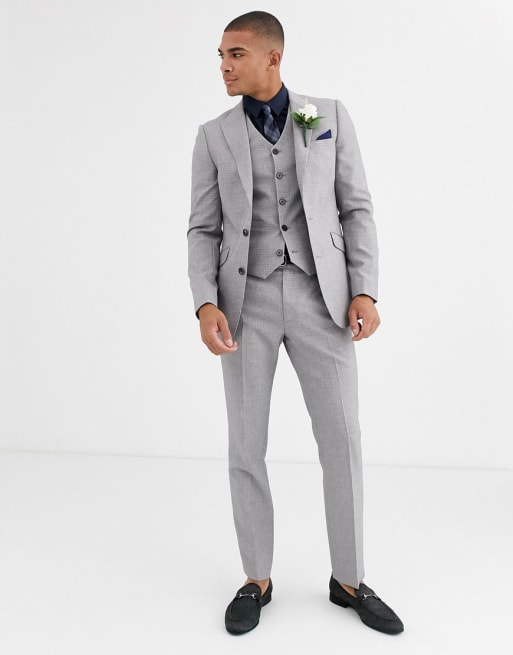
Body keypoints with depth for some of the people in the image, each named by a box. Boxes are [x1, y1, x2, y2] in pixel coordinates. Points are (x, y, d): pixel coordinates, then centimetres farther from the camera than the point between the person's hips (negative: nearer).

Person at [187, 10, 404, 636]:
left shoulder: (329, 115, 7)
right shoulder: (214, 136, 8)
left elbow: (356, 208, 5)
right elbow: (204, 231, 5)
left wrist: (365, 291, -7)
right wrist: (206, 306, -12)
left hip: (319, 297, 0)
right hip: (248, 300, 1)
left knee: (341, 441, 0)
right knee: (246, 445, 1)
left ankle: (348, 580, 18)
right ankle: (257, 579, 19)